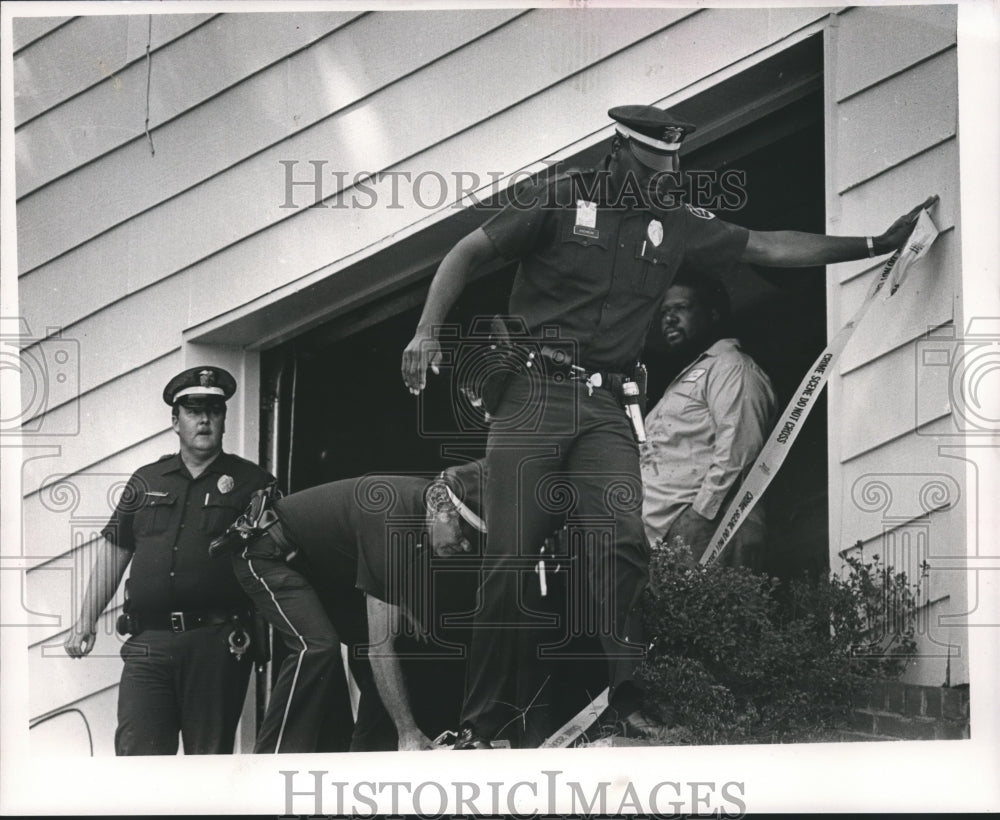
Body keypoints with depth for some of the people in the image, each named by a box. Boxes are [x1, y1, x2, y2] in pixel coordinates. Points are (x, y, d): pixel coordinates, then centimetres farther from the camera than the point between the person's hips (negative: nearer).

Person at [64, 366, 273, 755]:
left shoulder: (251, 482, 8)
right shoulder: (147, 482, 17)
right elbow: (113, 551, 20)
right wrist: (86, 621, 15)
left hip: (216, 645, -2)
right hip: (148, 641, 2)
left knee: (209, 758, 0)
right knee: (135, 754, -8)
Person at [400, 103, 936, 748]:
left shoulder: (677, 225, 13)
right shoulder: (561, 199, 1)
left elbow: (769, 248, 14)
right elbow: (467, 254, 3)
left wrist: (877, 245, 9)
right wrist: (428, 331, -10)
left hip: (604, 408, 4)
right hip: (534, 395, -3)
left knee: (623, 537, -20)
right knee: (511, 561, -7)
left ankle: (628, 699, -16)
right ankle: (479, 725, 2)